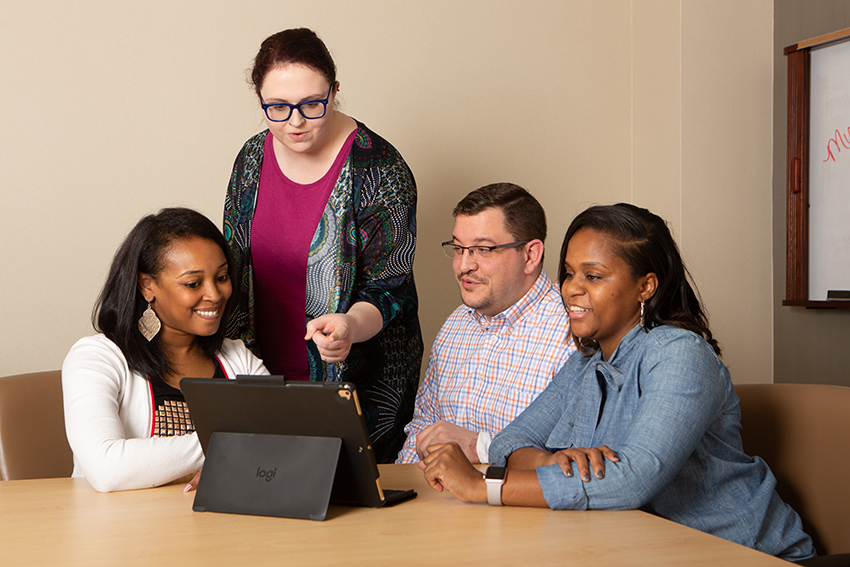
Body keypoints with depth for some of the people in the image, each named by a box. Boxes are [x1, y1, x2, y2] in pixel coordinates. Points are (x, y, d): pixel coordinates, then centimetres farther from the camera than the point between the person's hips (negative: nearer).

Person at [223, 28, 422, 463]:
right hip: (267, 375, 5)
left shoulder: (380, 169, -15)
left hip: (356, 379, -4)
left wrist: (350, 326, -35)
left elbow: (388, 288, -15)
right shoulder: (252, 159, 2)